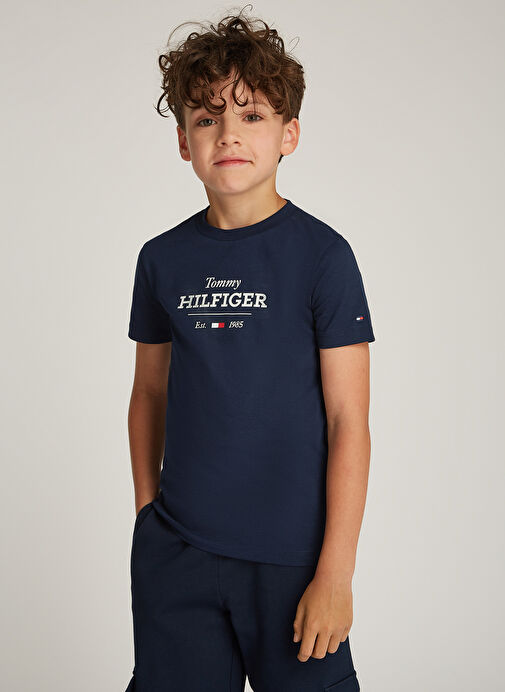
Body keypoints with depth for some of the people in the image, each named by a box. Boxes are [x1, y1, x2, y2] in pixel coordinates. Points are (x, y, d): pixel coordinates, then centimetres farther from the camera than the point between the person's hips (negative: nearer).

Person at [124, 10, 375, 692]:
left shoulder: (322, 254, -8)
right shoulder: (163, 259, 3)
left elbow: (349, 421, -9)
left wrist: (336, 573, -11)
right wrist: (147, 512, 11)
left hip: (291, 557, -3)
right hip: (173, 554, 3)